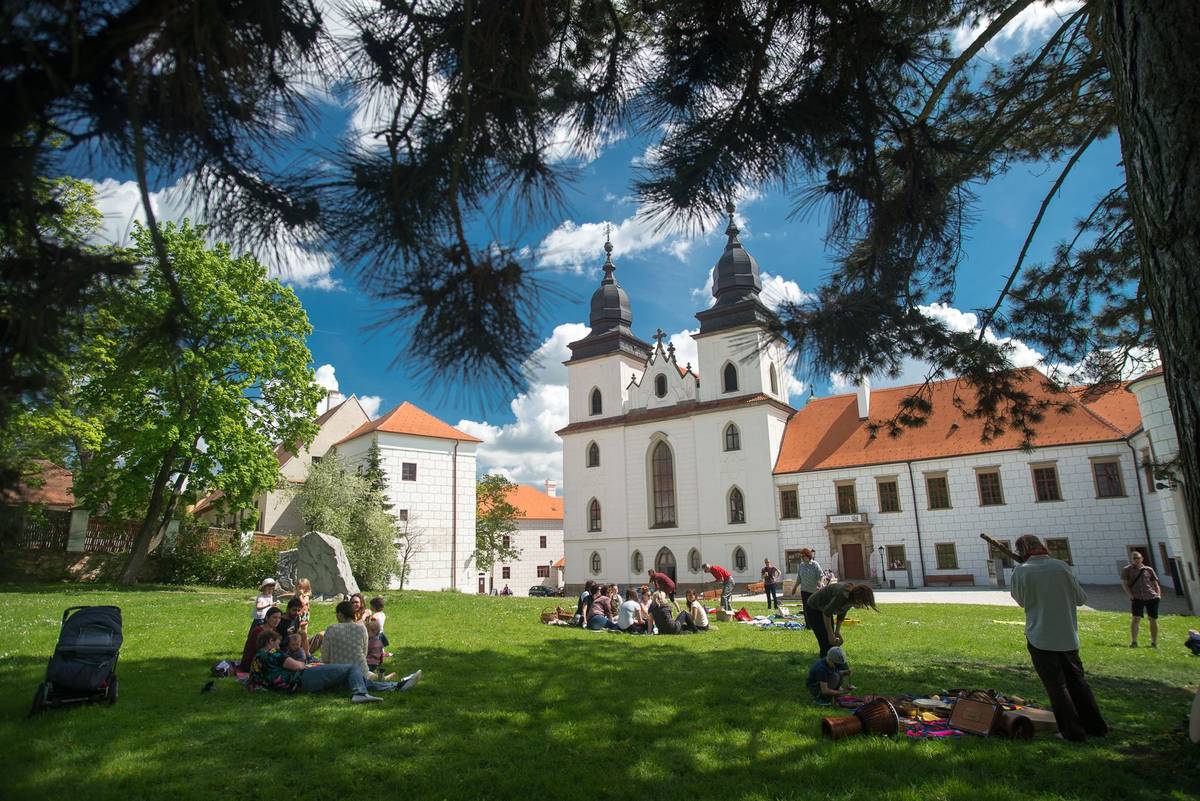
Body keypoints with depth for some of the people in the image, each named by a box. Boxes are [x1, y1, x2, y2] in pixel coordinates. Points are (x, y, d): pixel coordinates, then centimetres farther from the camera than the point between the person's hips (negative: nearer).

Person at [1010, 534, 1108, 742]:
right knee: (1077, 681, 19)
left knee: (1056, 686, 6)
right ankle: (1096, 726, 26)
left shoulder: (1020, 571, -11)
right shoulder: (1061, 566, -6)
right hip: (1068, 637, 4)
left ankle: (1074, 731, 9)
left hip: (1040, 638, -3)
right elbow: (1080, 598, 3)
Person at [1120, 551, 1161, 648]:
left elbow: (1155, 583, 16)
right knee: (1136, 619, -11)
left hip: (1152, 597, 3)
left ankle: (1154, 642, 17)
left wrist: (1158, 594, 2)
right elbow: (1124, 583, 1)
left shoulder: (1148, 569, 13)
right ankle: (1133, 641, -8)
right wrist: (1131, 595, -10)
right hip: (1137, 598, -3)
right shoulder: (1127, 570, 6)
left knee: (1153, 620, 6)